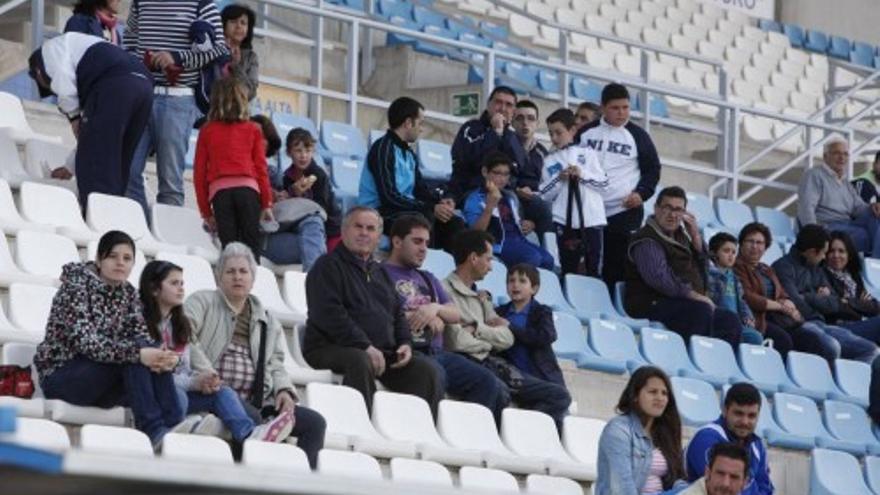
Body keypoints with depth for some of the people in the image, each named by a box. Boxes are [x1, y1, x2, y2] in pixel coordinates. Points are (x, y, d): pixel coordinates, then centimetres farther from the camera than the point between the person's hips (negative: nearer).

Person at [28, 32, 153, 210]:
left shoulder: (50, 47, 22)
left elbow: (63, 83, -3)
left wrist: (73, 117, 9)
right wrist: (71, 166, 48)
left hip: (113, 86, -8)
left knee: (94, 164, -6)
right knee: (115, 167, 14)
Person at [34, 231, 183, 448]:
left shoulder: (128, 293, 8)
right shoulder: (76, 285, -14)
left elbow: (141, 337, -4)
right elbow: (85, 341, -27)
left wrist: (161, 357, -28)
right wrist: (138, 353, -39)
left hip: (99, 377, 6)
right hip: (60, 375, -6)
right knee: (132, 354, -28)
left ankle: (174, 424, -27)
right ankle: (154, 429, -35)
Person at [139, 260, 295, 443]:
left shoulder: (180, 324, 23)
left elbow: (197, 356, 13)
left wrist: (208, 378, -10)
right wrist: (194, 382, -18)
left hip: (185, 389, 5)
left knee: (223, 392, -21)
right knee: (177, 395, -36)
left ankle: (249, 433, -47)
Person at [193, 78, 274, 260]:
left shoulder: (207, 131, 13)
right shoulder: (253, 130, 12)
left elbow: (199, 173, 12)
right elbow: (261, 168, 8)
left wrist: (206, 211, 17)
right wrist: (267, 203, 14)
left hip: (219, 190, 0)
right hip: (248, 188, 0)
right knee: (251, 247, -1)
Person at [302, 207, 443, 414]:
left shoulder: (379, 272, 25)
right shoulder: (329, 265, 0)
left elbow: (397, 313, 26)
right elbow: (329, 315, -14)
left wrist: (405, 343, 4)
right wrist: (366, 347, -21)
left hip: (382, 351, 7)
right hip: (331, 348, -7)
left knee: (425, 369, -11)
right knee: (360, 362, -38)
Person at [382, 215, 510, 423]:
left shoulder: (428, 279, 30)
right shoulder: (382, 273, 6)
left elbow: (455, 314, 20)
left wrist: (435, 309, -3)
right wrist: (422, 317, -4)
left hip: (436, 352, 7)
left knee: (487, 382, -13)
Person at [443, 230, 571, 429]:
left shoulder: (480, 298, 24)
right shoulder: (446, 290, -4)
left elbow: (507, 339, 15)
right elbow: (457, 342, -16)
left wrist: (478, 329, -4)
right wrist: (491, 333, 4)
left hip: (493, 363, 8)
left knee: (559, 395, -3)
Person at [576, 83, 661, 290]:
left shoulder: (637, 135, 3)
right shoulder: (586, 132, 8)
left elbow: (652, 168, 8)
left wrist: (641, 193, -7)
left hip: (625, 212, -3)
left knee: (618, 268, -9)